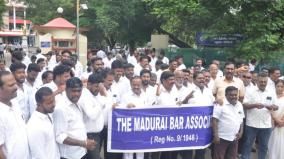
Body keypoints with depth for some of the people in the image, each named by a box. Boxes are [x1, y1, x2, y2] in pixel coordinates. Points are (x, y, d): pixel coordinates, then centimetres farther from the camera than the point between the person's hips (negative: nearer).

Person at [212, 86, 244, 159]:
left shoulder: (239, 105, 8)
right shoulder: (220, 104, -14)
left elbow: (241, 120, 17)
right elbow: (214, 120, -16)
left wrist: (241, 132, 5)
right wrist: (216, 135, -20)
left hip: (234, 138, 7)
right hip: (222, 137, -7)